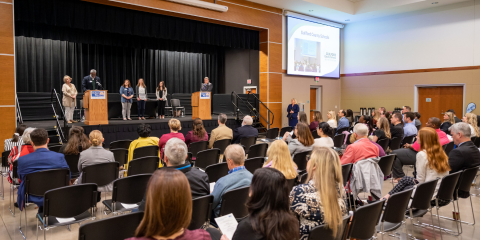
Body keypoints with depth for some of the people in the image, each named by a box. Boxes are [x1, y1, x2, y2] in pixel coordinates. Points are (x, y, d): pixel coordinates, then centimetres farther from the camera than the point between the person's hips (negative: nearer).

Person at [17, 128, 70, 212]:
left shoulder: (22, 160, -15)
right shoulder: (59, 157, -19)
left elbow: (20, 177, 5)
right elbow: (67, 178, -6)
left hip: (32, 198, 1)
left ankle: (42, 210, 39)